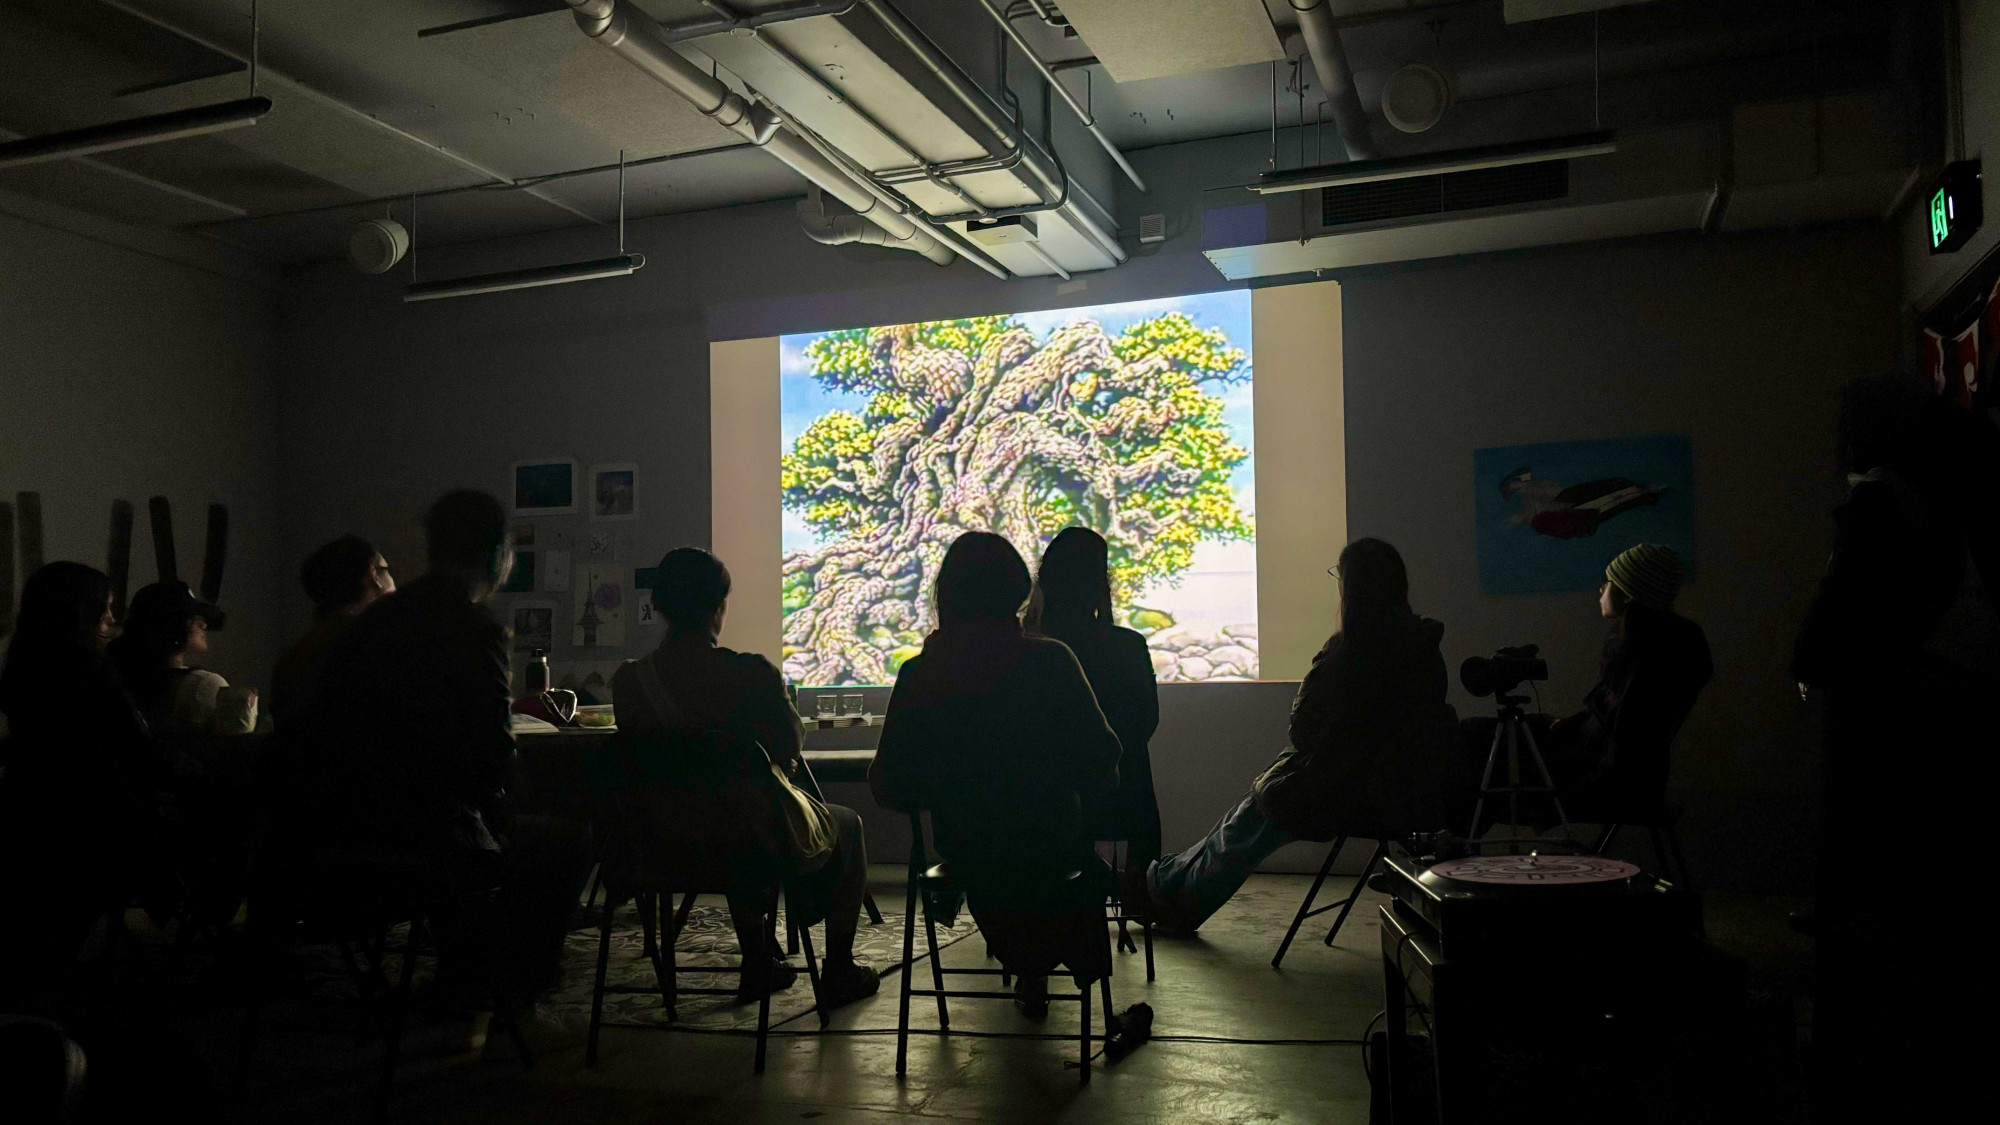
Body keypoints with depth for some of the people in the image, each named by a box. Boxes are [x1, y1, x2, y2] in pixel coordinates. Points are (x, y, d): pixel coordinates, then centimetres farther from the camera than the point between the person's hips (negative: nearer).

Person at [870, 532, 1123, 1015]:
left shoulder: (918, 674, -11)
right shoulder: (1050, 660, -16)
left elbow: (888, 788, -6)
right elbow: (1101, 764, -13)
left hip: (963, 853, 2)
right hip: (1049, 845, -2)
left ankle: (1030, 972, 47)